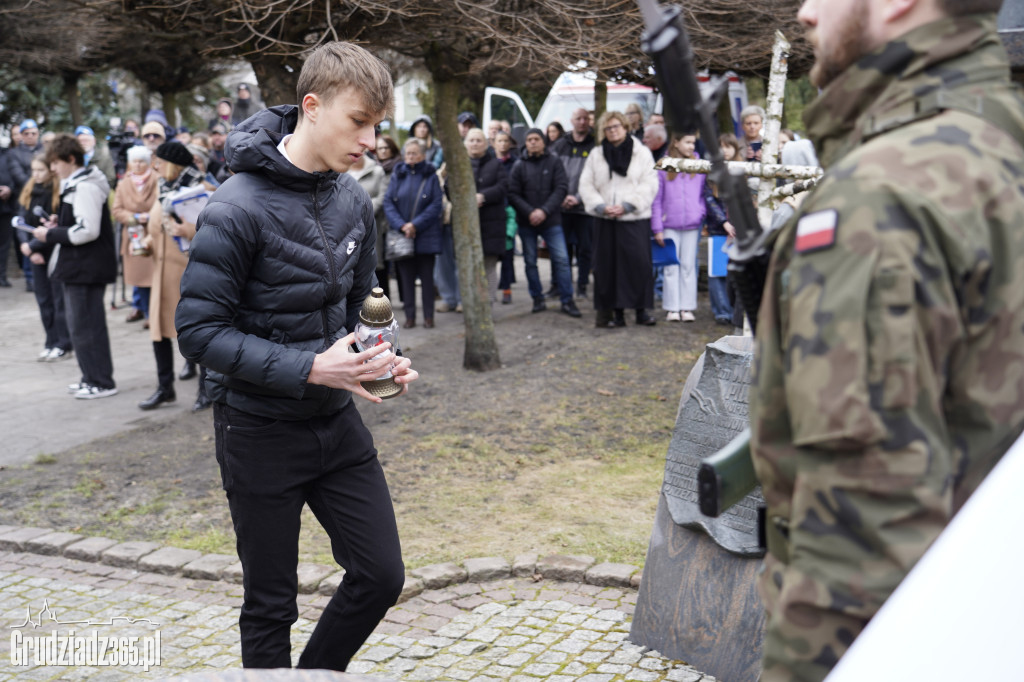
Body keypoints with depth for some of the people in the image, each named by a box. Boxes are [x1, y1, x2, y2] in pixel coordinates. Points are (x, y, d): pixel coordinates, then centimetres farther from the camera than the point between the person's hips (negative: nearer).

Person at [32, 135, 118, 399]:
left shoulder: (85, 187, -16)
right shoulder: (76, 184, 16)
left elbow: (88, 231, -24)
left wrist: (51, 235, -16)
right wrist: (58, 223, 9)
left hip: (86, 267, -10)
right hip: (81, 266, 10)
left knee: (85, 324, -5)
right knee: (80, 322, 15)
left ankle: (102, 383, 2)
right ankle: (92, 377, 23)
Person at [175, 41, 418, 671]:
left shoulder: (354, 200, 1)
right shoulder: (240, 207, -20)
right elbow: (199, 330, -20)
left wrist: (379, 358, -7)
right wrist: (309, 369, -27)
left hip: (337, 419, 6)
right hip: (261, 430, -6)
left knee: (382, 575, 9)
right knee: (271, 605, 9)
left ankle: (316, 673, 33)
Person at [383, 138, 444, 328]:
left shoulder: (431, 176, 1)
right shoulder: (397, 175, 6)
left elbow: (436, 205, -5)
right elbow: (388, 203, 0)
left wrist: (415, 224, -13)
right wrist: (401, 225, -13)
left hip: (426, 235, -2)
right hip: (401, 235, 2)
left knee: (427, 276, 4)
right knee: (406, 276, 4)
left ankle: (428, 316, 11)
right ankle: (410, 316, 11)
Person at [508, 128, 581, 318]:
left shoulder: (554, 162, 1)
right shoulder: (519, 166, 4)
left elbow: (561, 189, -6)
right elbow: (513, 194, -1)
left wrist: (544, 211, -16)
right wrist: (529, 212, -15)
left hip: (551, 220, -1)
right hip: (526, 222, 2)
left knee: (561, 259, -7)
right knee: (530, 261, 7)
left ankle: (567, 301, 0)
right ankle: (538, 299, 18)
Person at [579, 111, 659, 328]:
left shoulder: (642, 153, 4)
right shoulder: (596, 155, 11)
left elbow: (649, 185, -3)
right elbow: (586, 185, 8)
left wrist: (626, 205, -12)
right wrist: (600, 206, -8)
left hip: (635, 219, -2)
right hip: (605, 220, 2)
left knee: (639, 263, -7)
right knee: (608, 265, 1)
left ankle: (641, 310, 3)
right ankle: (617, 312, 9)